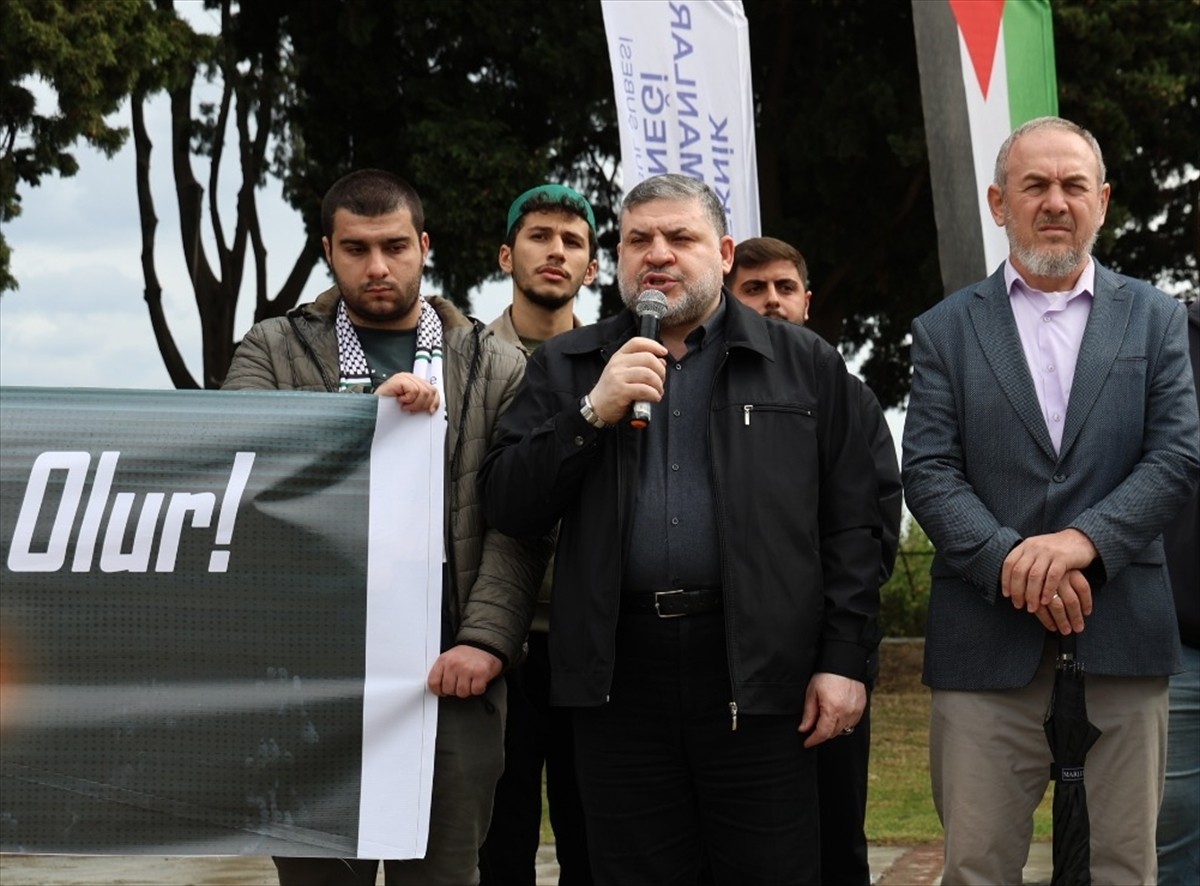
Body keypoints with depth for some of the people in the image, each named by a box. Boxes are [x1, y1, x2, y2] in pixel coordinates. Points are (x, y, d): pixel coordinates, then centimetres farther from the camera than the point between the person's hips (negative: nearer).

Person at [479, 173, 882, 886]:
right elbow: (508, 506, 3)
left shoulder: (805, 364, 8)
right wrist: (592, 415, -9)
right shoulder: (567, 367, 13)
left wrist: (845, 659, -4)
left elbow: (850, 525, 4)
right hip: (620, 668, 2)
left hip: (759, 668, -1)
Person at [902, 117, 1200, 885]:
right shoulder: (947, 330, 10)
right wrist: (1013, 563, -15)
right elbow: (927, 472, 0)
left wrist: (1083, 540, -15)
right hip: (987, 641, 0)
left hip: (1122, 639, 1)